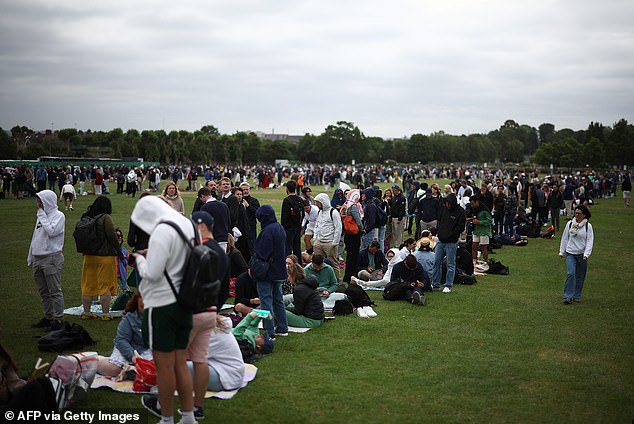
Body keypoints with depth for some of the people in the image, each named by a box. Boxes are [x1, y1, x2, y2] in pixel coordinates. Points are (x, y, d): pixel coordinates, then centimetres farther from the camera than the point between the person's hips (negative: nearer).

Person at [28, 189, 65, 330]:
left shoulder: (58, 215, -6)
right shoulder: (41, 215, 17)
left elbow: (51, 231, -22)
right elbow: (35, 236, 20)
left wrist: (42, 216, -12)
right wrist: (30, 257, 19)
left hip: (52, 258, -8)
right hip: (37, 259, 8)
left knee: (55, 291, -4)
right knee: (43, 291, 13)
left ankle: (58, 319, 1)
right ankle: (48, 317, 22)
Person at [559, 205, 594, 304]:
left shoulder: (588, 226, -3)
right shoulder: (569, 224, 2)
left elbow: (590, 241, -4)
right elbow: (564, 238, 9)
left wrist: (586, 254, -15)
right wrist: (561, 251, 10)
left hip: (582, 254, 0)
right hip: (570, 253, 0)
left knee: (580, 276, 9)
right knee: (571, 273, -14)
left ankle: (577, 296, 23)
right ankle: (568, 296, -9)